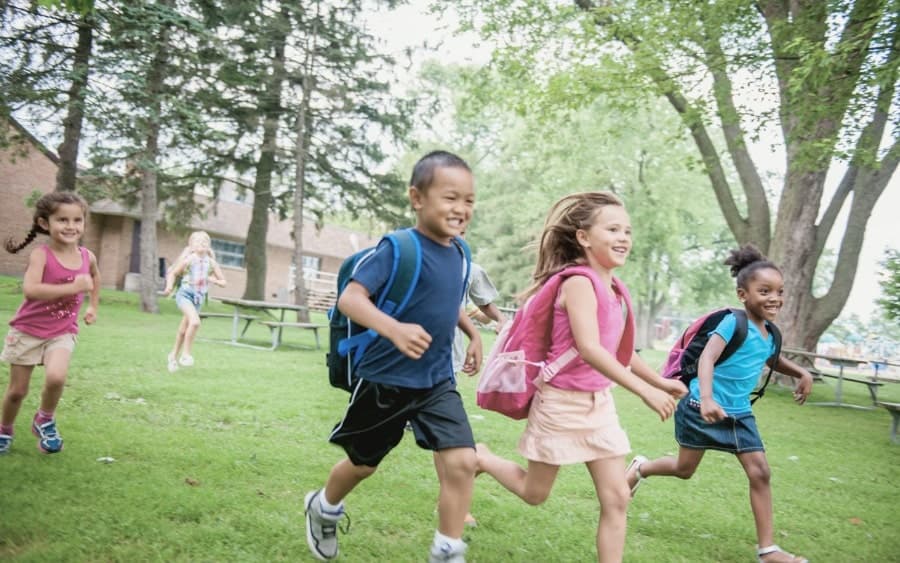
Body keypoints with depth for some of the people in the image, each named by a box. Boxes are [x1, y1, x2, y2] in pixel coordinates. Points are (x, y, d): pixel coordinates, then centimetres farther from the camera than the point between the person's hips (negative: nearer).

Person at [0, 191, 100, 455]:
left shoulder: (87, 257, -3)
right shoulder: (41, 254, -18)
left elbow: (95, 276, 23)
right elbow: (30, 290, -35)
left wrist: (93, 306, 17)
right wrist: (73, 287, -35)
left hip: (62, 332, 2)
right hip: (27, 330, -2)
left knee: (56, 376, -25)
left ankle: (45, 420, 5)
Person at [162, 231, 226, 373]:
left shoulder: (211, 263, -1)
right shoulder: (189, 259, -9)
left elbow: (223, 282, 4)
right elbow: (173, 273, -1)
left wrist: (213, 280, -15)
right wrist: (169, 286, -16)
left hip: (198, 298, 4)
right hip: (185, 294, -4)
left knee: (183, 331, 14)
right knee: (195, 321, -27)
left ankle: (173, 356, 35)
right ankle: (186, 354, -12)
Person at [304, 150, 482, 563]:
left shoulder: (458, 253, 2)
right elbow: (349, 298, -28)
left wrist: (473, 334, 10)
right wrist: (394, 329, -43)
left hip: (438, 381, 5)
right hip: (386, 379, -5)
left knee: (461, 461, -12)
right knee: (363, 462, 17)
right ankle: (323, 510, 49)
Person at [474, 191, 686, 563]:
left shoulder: (614, 289, 6)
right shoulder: (579, 281, -21)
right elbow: (589, 349, -32)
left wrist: (660, 381, 13)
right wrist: (644, 390, -34)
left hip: (598, 402, 8)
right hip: (562, 402, -7)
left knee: (616, 498, 5)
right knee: (535, 493, 12)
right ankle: (480, 457, 38)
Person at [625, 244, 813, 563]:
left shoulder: (770, 335, 5)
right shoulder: (734, 322, -19)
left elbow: (773, 360, 27)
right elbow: (707, 358, -31)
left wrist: (802, 373, 9)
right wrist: (707, 398, -45)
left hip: (739, 414, 6)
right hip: (703, 408, -6)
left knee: (760, 473, -2)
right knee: (685, 469, 10)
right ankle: (641, 467, 41)